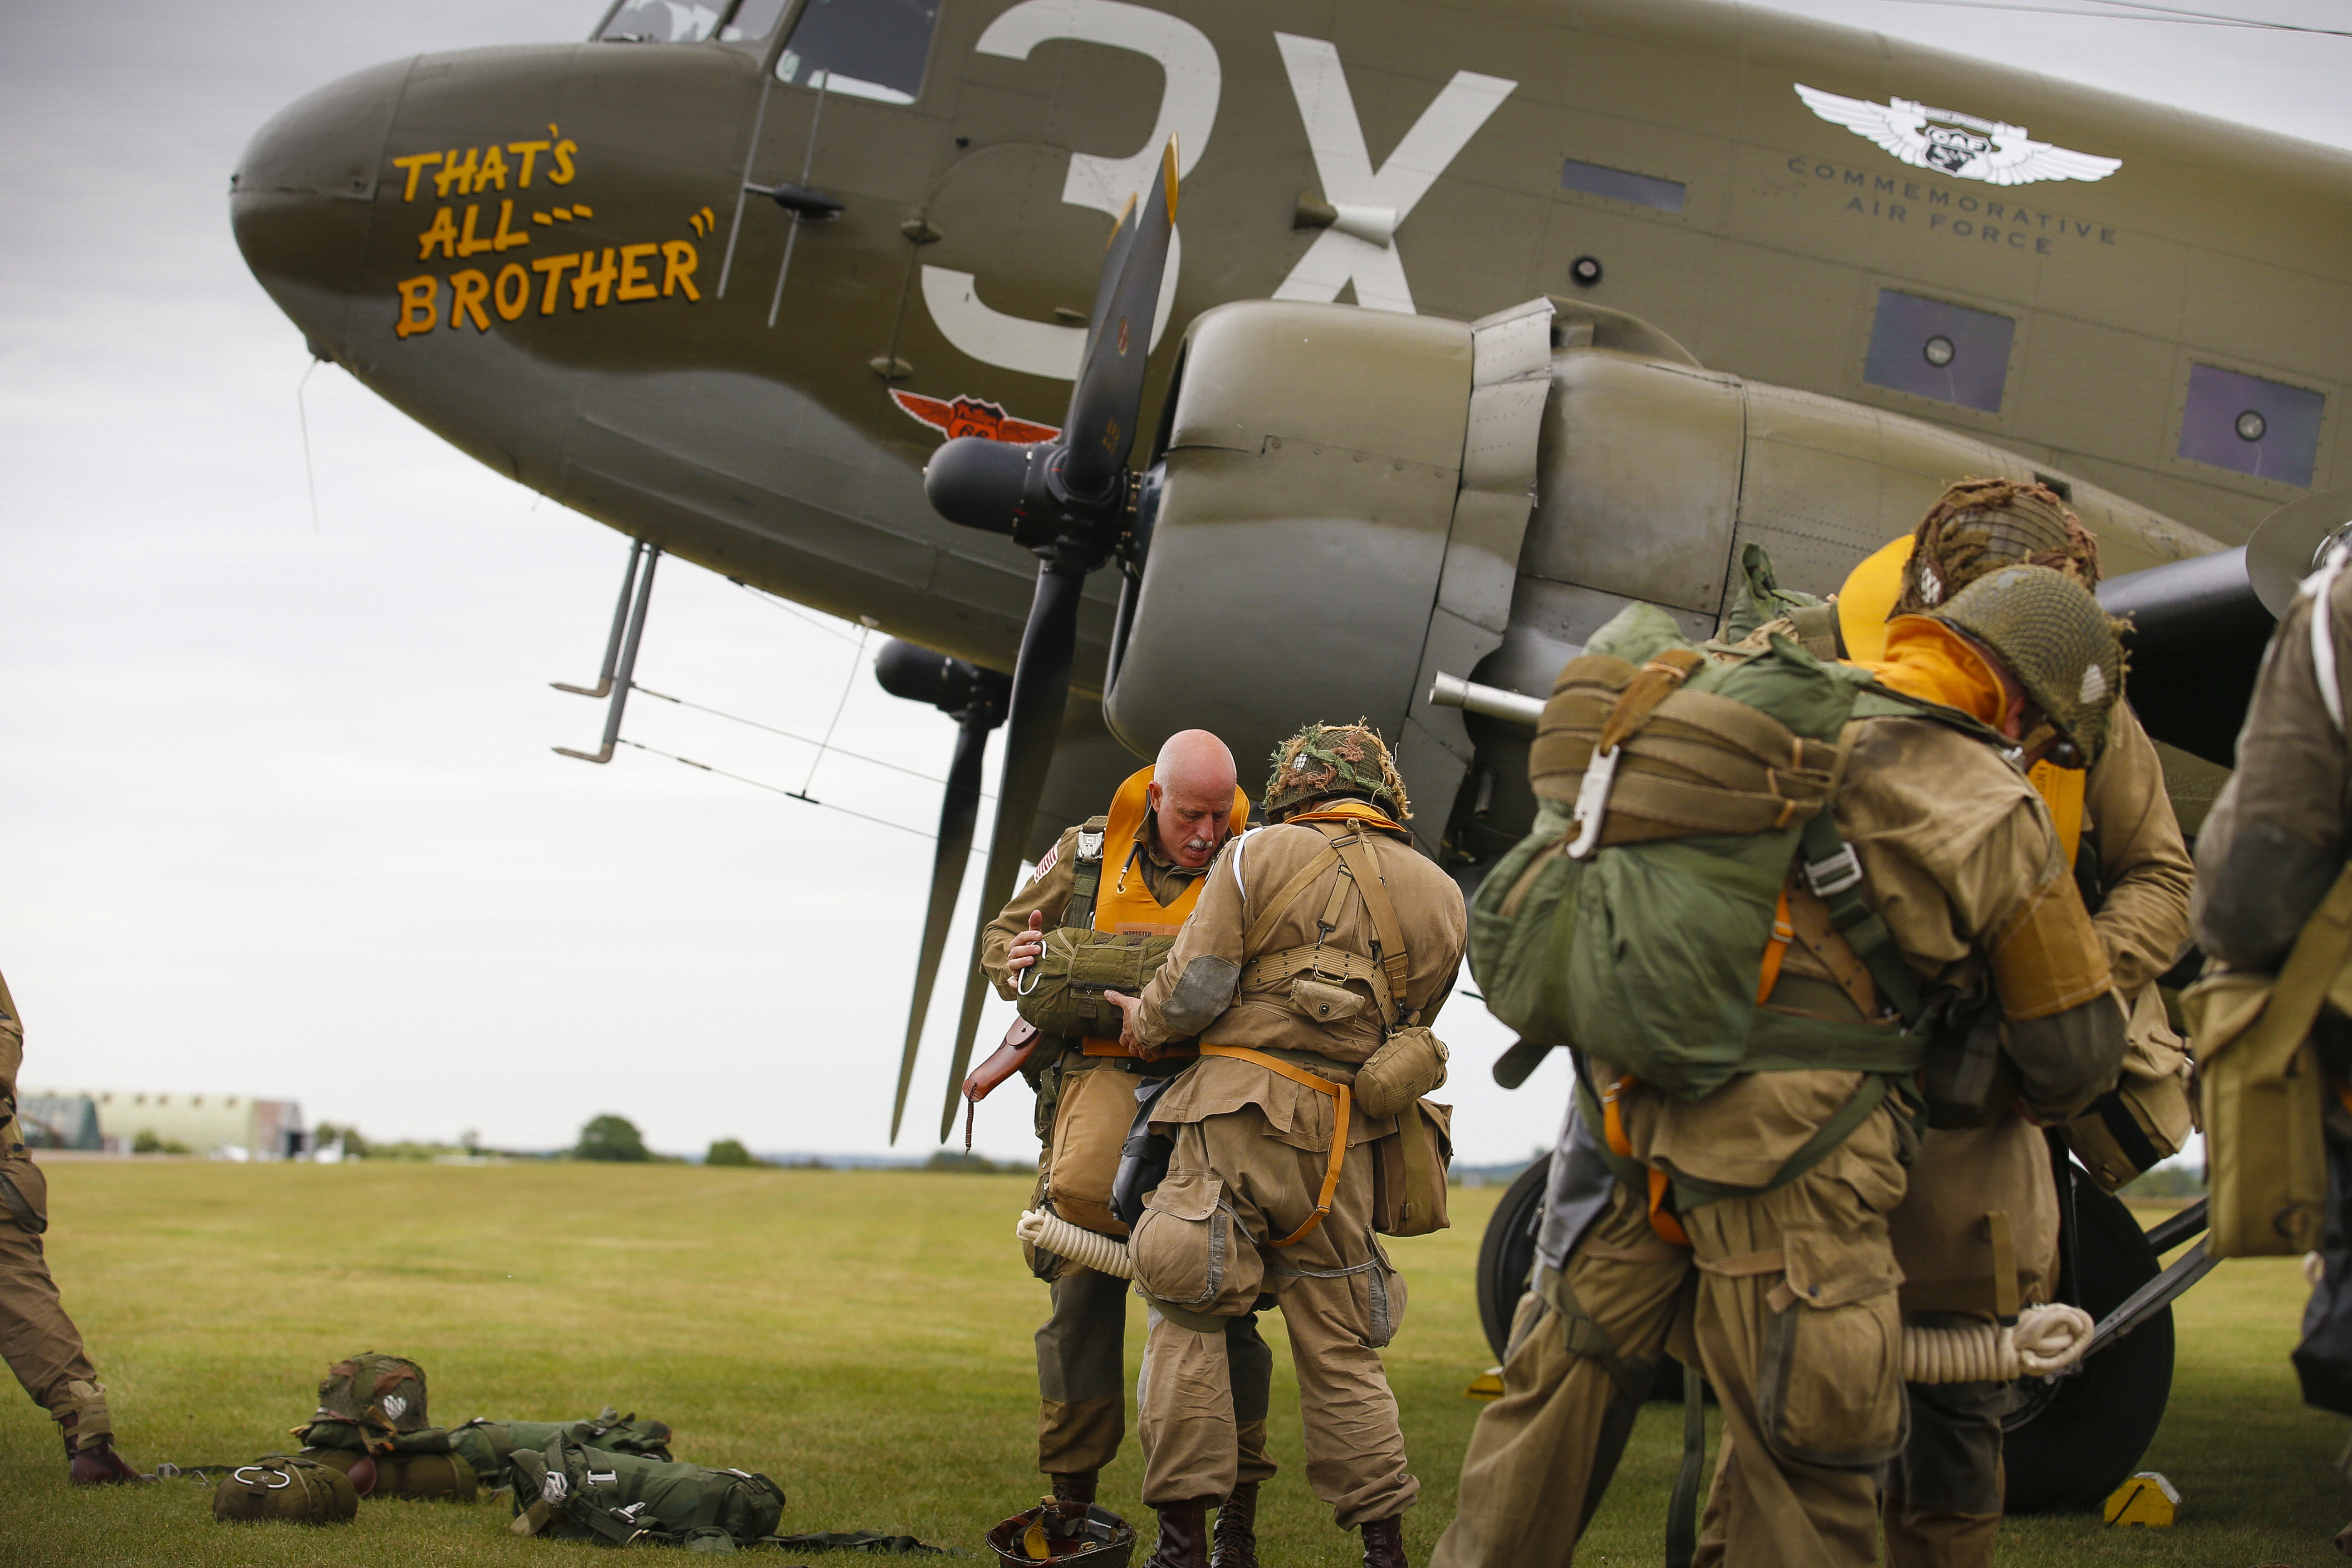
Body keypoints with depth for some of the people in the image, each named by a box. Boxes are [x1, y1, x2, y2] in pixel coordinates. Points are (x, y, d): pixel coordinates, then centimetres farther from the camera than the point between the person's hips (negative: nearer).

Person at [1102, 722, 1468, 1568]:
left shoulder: (1259, 854, 1)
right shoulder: (1440, 896, 13)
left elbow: (1192, 990, -4)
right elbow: (1408, 1025, 16)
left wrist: (1145, 1022, 15)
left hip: (1235, 1113, -4)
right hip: (1342, 1141, 4)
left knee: (1187, 1324, 1)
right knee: (1341, 1348, 11)